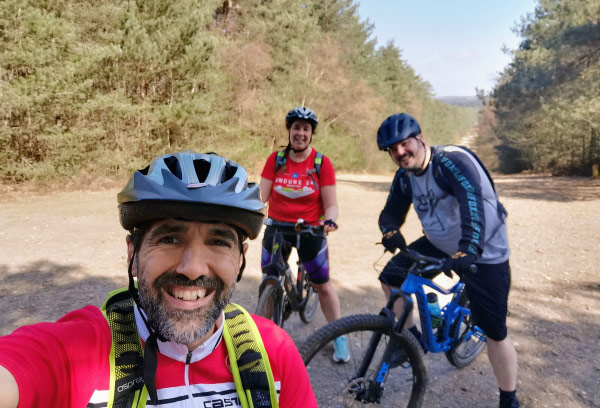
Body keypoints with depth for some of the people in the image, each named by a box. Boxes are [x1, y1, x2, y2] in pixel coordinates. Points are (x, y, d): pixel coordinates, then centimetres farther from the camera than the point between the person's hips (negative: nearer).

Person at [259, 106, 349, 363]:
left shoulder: (322, 163, -7)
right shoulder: (276, 159, -2)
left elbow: (330, 204, -7)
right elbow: (262, 194, -4)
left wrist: (329, 221, -27)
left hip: (310, 229, -2)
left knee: (323, 286, 6)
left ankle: (339, 337, 23)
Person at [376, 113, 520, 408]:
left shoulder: (452, 159, -26)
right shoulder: (405, 177, -3)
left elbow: (472, 200, -40)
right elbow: (391, 212, 0)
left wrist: (469, 249, -53)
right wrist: (390, 231, -25)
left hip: (484, 253, -6)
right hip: (440, 245, 7)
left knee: (495, 333, -2)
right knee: (390, 277, 1)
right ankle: (413, 338, 20)